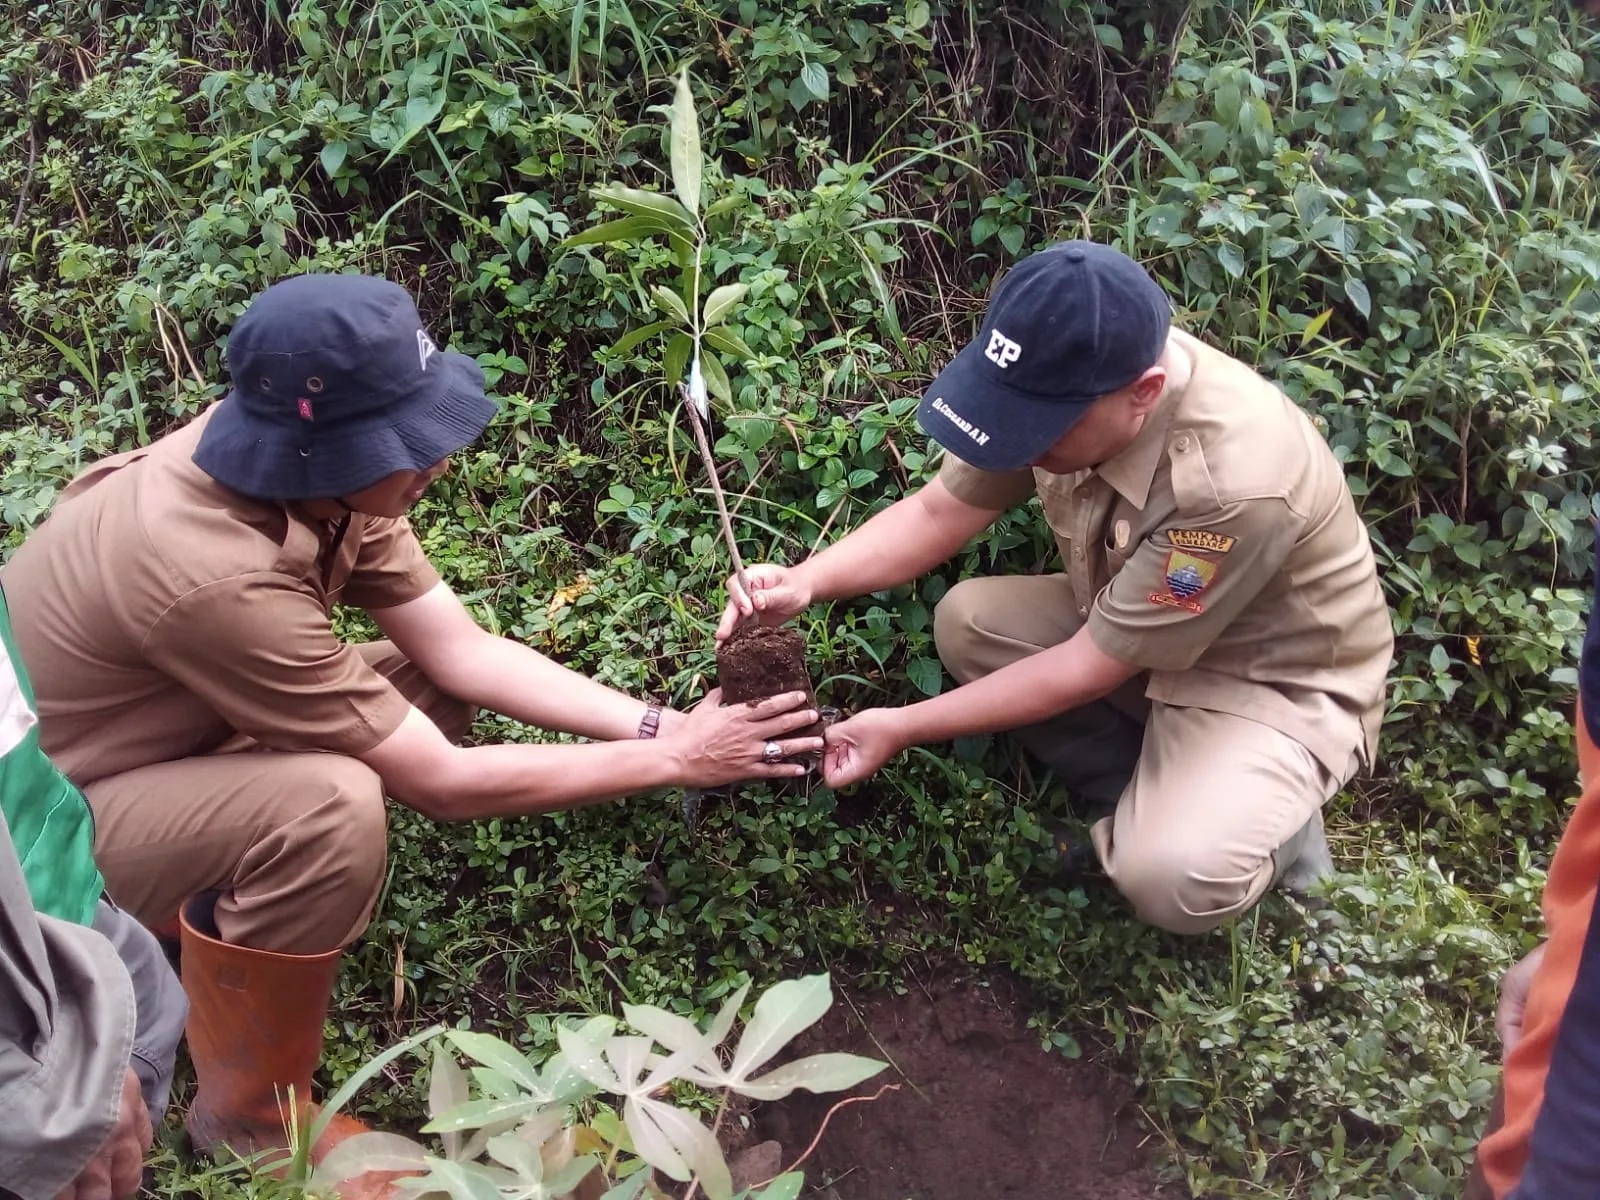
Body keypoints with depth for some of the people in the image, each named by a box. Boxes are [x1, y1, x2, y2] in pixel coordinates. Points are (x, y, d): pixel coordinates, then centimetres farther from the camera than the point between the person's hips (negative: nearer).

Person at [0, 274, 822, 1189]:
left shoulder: (304, 467, -14)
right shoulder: (221, 580, -37)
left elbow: (463, 653, -8)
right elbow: (442, 784, -29)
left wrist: (659, 722, -16)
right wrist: (675, 761, -23)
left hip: (150, 736, 8)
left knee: (425, 689, -3)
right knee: (331, 807, -33)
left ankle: (218, 912, 13)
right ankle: (251, 1114, -8)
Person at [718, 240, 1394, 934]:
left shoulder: (1233, 483, -38)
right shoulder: (1066, 383, -18)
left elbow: (1091, 667, -28)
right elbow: (938, 513, -6)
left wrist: (904, 729, -23)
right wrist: (805, 582, -24)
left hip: (1279, 679, -7)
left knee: (1171, 880, -30)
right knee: (966, 620, -11)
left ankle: (1271, 816, 4)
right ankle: (1154, 795, 0)